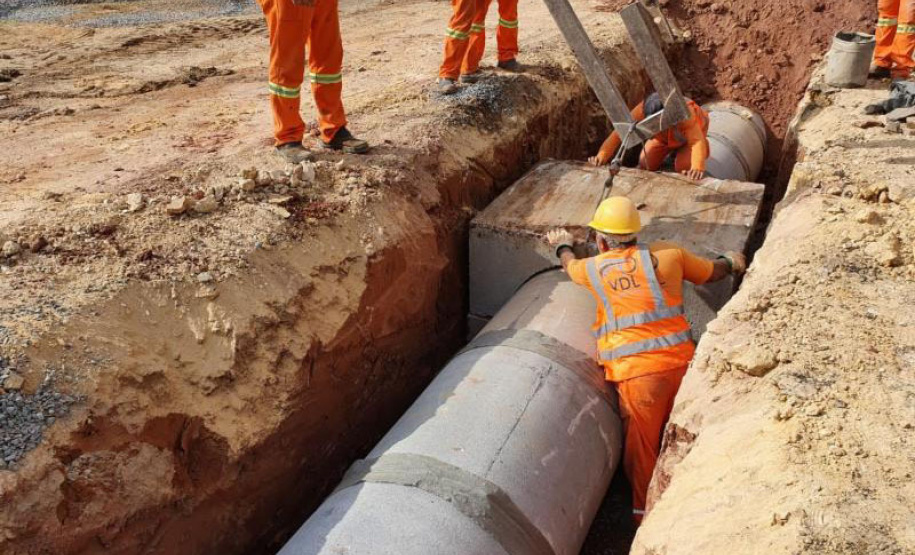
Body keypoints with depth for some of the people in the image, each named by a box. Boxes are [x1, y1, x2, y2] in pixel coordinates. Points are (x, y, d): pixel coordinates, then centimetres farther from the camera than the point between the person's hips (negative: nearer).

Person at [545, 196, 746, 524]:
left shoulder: (594, 268, 4)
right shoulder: (668, 254, 6)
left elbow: (570, 264, 29)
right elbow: (713, 272, 22)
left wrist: (563, 246, 52)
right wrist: (732, 262, 45)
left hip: (637, 371, -2)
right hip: (680, 360, 3)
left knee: (642, 447, 11)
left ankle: (645, 511, 23)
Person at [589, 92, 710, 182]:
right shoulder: (641, 110, -40)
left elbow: (697, 140, -55)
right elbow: (619, 132, -41)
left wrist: (697, 167, -74)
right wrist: (602, 155, -57)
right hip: (664, 135, 3)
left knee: (683, 167, -25)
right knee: (647, 165, -8)